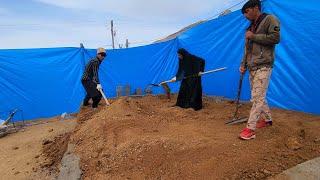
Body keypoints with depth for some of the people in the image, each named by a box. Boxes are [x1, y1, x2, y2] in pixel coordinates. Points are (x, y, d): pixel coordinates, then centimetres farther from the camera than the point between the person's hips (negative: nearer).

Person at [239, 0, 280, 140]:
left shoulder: (270, 19, -1)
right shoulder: (250, 27, 20)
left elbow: (275, 38, -14)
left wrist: (254, 37, -10)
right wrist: (243, 65, 14)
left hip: (263, 66, -8)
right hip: (252, 67, 8)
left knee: (257, 97, -11)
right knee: (258, 96, 13)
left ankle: (250, 128, -10)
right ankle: (267, 119, 29)